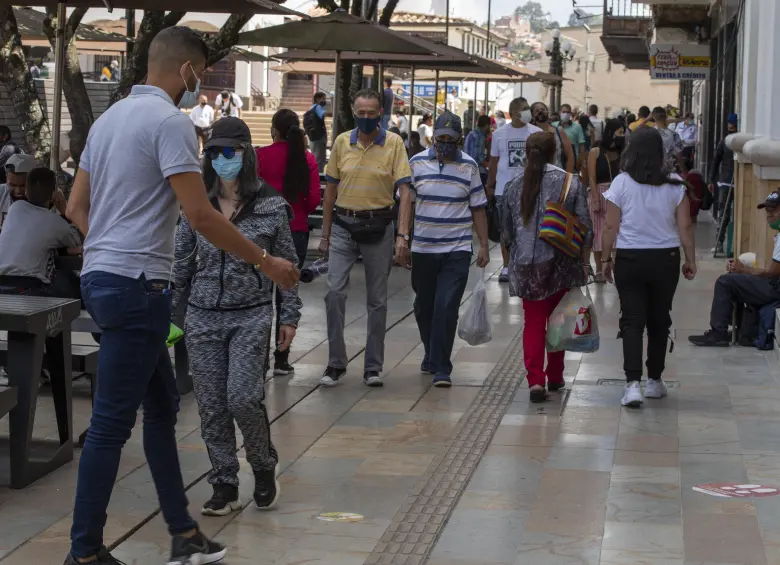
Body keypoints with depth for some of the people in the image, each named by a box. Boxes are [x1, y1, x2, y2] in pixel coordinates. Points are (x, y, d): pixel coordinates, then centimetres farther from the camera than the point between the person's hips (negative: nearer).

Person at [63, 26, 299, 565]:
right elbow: (201, 215, -18)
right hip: (137, 283, -10)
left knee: (162, 405, 16)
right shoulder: (170, 121, -13)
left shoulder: (110, 117, 15)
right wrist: (267, 262, -10)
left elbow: (77, 206, 18)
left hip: (103, 274, 10)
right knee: (112, 422, -4)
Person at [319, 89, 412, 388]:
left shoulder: (394, 143, -5)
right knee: (334, 292, -8)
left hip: (378, 227, -2)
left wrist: (403, 236, -17)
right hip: (344, 225, 2)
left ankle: (373, 366, 15)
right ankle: (336, 363, 3)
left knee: (377, 300, 6)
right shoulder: (342, 142, 3)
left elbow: (404, 191, -9)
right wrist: (325, 234, 9)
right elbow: (331, 188, 10)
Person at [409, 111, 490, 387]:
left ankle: (441, 368, -7)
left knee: (446, 308, -11)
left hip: (457, 250, -2)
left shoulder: (469, 166, 4)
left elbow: (478, 209, 8)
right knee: (424, 308, 13)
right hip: (422, 249, 2)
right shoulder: (417, 163, 4)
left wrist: (484, 246, 4)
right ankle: (431, 356, 34)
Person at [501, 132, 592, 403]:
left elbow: (507, 230, 12)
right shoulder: (570, 182, -4)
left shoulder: (514, 185, 3)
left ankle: (535, 379, -9)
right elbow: (584, 228, -4)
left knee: (533, 322, 4)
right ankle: (555, 377, 25)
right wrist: (584, 262, 5)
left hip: (525, 265, 1)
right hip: (560, 264, -1)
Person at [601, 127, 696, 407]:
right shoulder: (675, 185, -4)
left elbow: (610, 226, -6)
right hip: (665, 258, 1)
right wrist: (690, 260, 6)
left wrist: (606, 259, 5)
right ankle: (655, 381, 25)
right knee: (659, 320, 15)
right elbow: (685, 226, -3)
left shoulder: (621, 183, -7)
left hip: (629, 258, -1)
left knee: (632, 321, 0)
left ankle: (633, 384, -13)